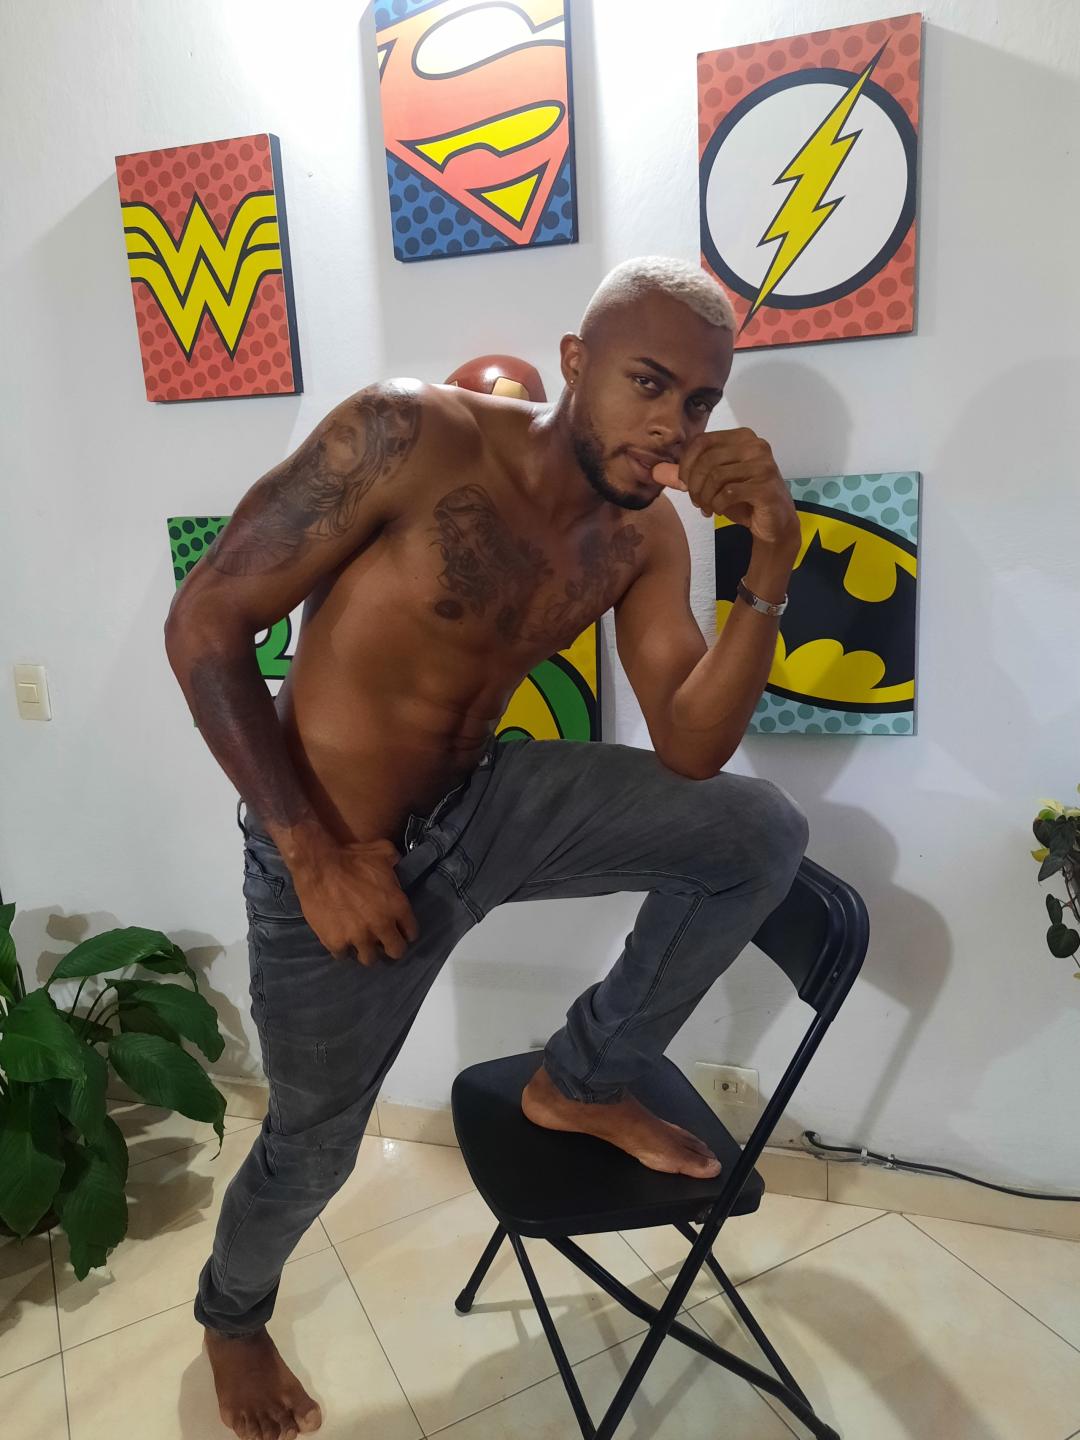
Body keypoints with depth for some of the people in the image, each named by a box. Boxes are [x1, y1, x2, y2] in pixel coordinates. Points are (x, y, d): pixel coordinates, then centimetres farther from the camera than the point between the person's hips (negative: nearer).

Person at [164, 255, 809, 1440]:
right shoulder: (410, 435, -23)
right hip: (329, 853, -4)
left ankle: (582, 1080, 16)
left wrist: (771, 566, -21)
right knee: (314, 1142, 15)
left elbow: (690, 751, -8)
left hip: (485, 805, 5)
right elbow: (205, 621, -19)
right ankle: (230, 1312, 54)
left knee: (760, 835, -4)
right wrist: (316, 853, -21)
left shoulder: (645, 534, -6)